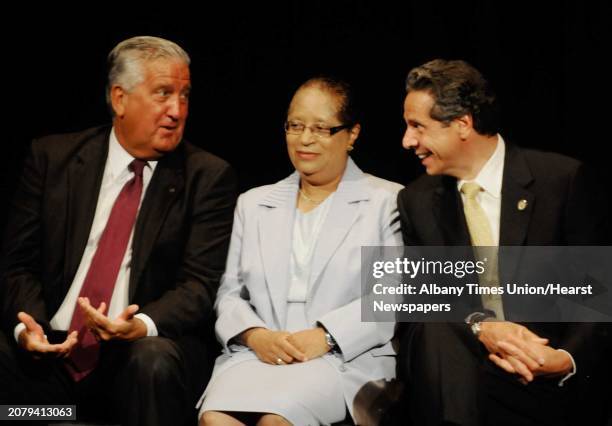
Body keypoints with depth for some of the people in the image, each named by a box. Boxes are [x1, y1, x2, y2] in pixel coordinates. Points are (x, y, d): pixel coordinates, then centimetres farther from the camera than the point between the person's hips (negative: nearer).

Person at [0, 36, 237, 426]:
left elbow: (199, 282, -6)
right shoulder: (52, 157, 8)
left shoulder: (208, 177, 2)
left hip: (147, 351, -1)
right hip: (51, 351, 1)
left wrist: (143, 325, -26)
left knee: (155, 360, -34)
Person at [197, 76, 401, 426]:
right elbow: (230, 293, 17)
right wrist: (254, 334, -5)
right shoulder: (253, 204, 22)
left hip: (346, 361, -3)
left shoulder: (387, 202, 8)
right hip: (257, 356, 3)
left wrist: (326, 336, -14)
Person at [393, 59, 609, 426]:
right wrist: (478, 327, -18)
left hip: (548, 371, -3)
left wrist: (570, 357, -19)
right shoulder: (417, 200, 9)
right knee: (435, 332, -32)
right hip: (458, 358, 3)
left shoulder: (562, 178, -2)